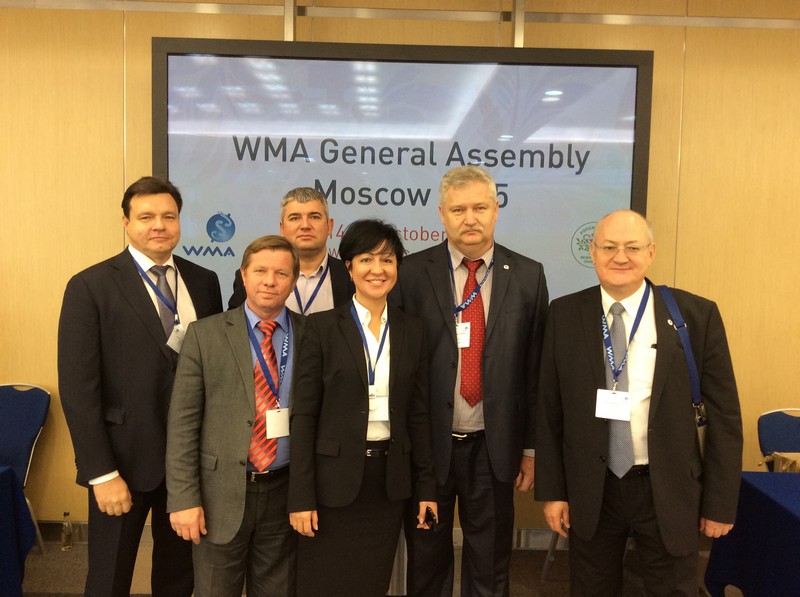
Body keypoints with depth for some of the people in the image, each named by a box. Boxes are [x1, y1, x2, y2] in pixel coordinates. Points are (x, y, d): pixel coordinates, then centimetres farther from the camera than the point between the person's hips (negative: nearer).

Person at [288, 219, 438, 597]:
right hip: (334, 479, -3)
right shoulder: (323, 327, -5)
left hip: (390, 480, 3)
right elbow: (304, 414, -7)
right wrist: (301, 495, -10)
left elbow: (417, 414, 8)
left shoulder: (411, 330, 5)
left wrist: (425, 486, 6)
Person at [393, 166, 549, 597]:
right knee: (426, 560, 18)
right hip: (427, 443, 0)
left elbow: (536, 368, 1)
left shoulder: (527, 276, -1)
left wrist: (531, 447, 2)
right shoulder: (413, 273, -5)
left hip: (494, 446, 1)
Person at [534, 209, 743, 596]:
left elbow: (723, 414, -2)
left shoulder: (697, 315, -7)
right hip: (590, 490, 1)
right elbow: (549, 410, 0)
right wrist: (552, 490, 0)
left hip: (669, 492, -1)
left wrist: (721, 503, -1)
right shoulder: (565, 315, -3)